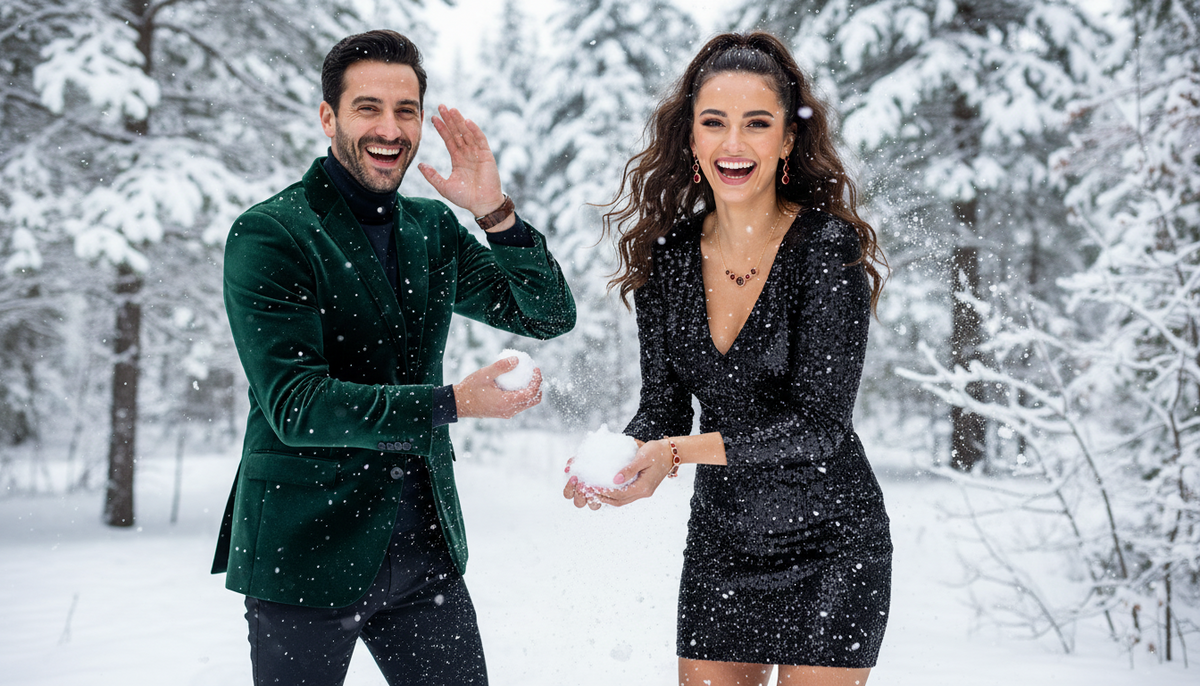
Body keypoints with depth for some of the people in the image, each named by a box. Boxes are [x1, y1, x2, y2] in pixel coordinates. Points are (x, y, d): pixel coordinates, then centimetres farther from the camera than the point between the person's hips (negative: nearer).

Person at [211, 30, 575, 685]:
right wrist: (451, 402, -25)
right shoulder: (268, 234, -10)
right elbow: (295, 404, -18)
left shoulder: (433, 228, 9)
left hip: (425, 551, 5)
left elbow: (551, 316, 7)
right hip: (306, 553, -5)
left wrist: (496, 213, -9)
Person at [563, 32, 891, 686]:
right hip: (719, 545, 4)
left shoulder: (828, 246, -17)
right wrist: (617, 459, -21)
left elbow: (820, 424, -21)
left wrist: (679, 451, -31)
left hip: (829, 549, -4)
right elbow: (663, 405, 1)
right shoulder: (668, 253, -2)